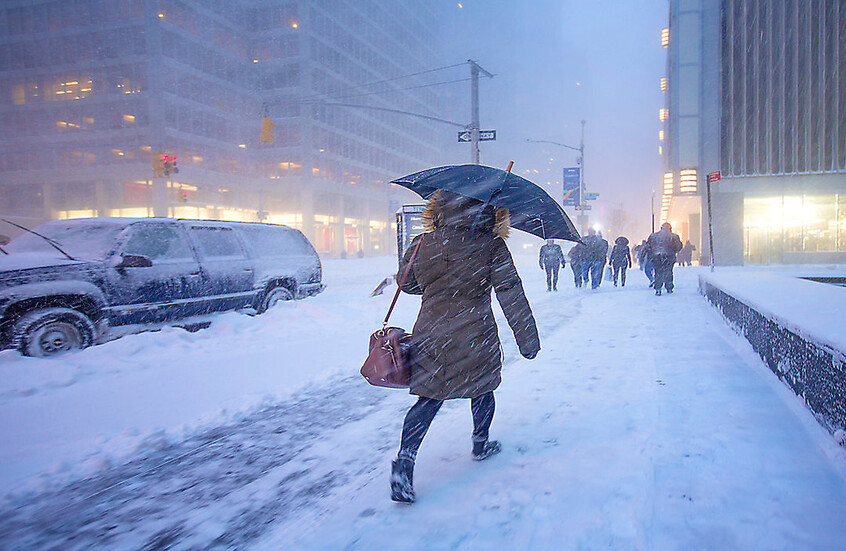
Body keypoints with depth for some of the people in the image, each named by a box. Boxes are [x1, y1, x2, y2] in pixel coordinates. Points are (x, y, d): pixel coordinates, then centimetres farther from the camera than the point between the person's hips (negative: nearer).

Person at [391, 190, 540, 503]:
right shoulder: (491, 247, -9)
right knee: (482, 391, 22)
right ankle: (480, 445, 40)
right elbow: (511, 296, -10)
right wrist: (527, 339, -3)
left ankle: (405, 458, -3)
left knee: (429, 399, 11)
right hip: (475, 336, -2)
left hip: (430, 334, 3)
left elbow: (406, 283, 13)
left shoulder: (422, 244, -1)